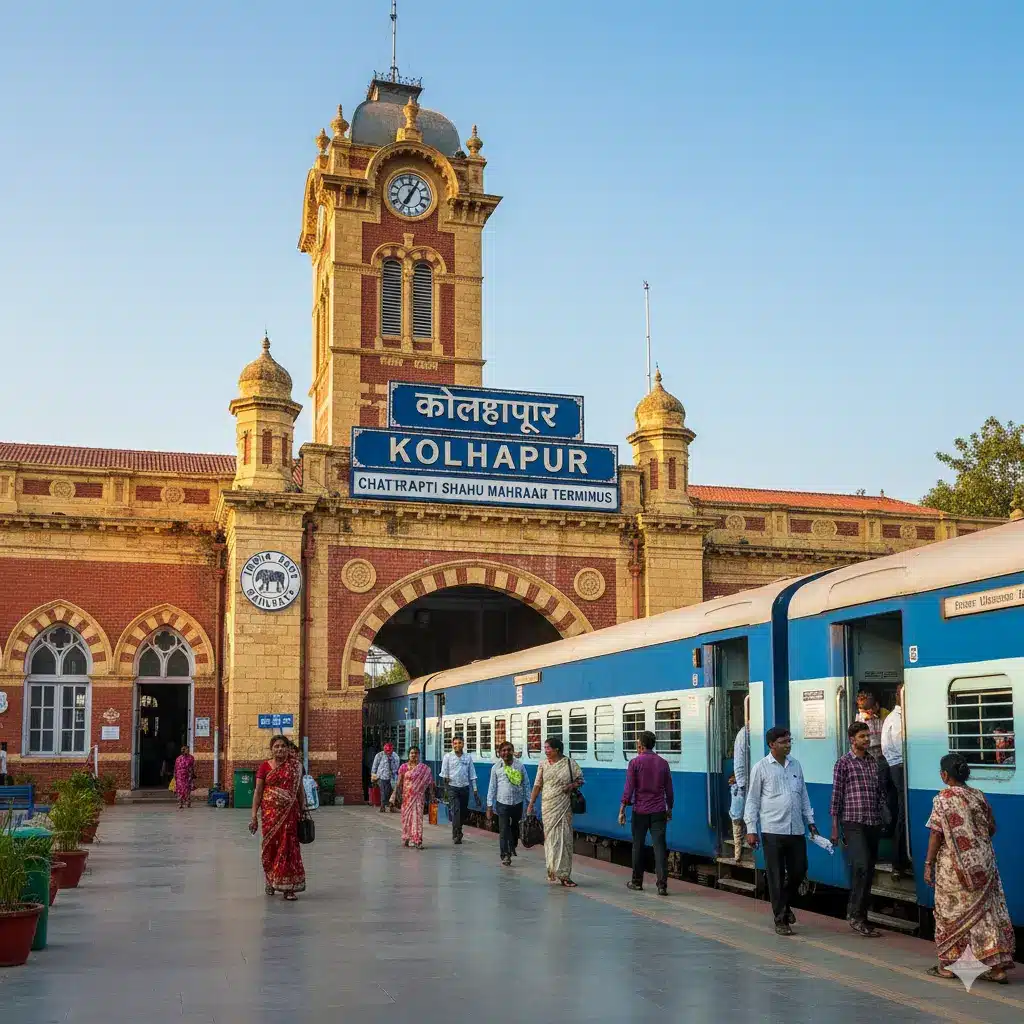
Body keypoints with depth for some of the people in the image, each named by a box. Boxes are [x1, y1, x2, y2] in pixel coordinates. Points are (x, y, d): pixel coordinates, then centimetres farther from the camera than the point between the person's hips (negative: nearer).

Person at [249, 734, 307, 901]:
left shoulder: (296, 766, 6)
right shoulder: (265, 767, 2)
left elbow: (300, 791, 10)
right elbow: (258, 792, 1)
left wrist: (303, 812, 8)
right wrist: (254, 816, -3)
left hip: (289, 812, 0)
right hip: (270, 812, 0)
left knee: (288, 847, -3)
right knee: (270, 846, 5)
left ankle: (288, 887, 1)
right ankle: (270, 881, 25)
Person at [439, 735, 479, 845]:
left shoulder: (468, 757, 7)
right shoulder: (448, 756, 1)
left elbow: (472, 774, 9)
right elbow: (444, 772, 0)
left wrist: (475, 789, 6)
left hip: (464, 787, 3)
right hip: (452, 787, -3)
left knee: (464, 811, 10)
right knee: (455, 810, -12)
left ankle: (457, 830, 32)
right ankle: (456, 835, -11)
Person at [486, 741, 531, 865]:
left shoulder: (519, 765, 0)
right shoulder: (496, 768, -1)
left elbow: (526, 784, 5)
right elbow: (492, 788, 2)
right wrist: (489, 807, 0)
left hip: (517, 802, 2)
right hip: (502, 803, -2)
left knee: (515, 827, 17)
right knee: (503, 830, -7)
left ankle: (512, 848, 40)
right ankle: (505, 855, -2)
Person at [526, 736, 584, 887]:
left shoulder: (570, 763, 0)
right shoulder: (543, 765, 7)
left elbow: (580, 779, 9)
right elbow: (537, 785, 10)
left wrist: (573, 785, -12)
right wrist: (531, 804, 7)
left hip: (563, 806, -2)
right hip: (548, 806, 2)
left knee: (564, 837, -4)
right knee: (550, 837, 2)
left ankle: (564, 874, -1)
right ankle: (552, 871, 10)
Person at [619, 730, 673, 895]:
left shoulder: (635, 763, -6)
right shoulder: (663, 763, 5)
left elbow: (629, 788, -8)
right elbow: (669, 790, 10)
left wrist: (622, 810, -2)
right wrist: (669, 809, 22)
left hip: (640, 811, -2)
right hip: (659, 811, 2)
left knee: (638, 846, 10)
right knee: (659, 846, -1)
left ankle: (637, 882, 20)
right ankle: (662, 885, -8)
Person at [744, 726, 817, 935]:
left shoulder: (795, 765, 10)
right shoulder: (761, 767, -4)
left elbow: (804, 795, 18)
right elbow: (752, 800, -2)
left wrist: (810, 820, 14)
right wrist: (751, 829, -6)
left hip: (796, 829, 4)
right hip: (773, 830, -4)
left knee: (799, 870, 7)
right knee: (776, 876, 1)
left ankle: (786, 904, 33)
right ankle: (780, 920, 12)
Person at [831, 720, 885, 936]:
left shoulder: (873, 762, 13)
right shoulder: (844, 763, -3)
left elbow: (880, 792, 19)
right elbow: (836, 795, -4)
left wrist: (882, 818, 14)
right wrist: (835, 827, -6)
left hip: (873, 823, 6)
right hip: (853, 823, -6)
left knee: (869, 872, 8)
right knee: (861, 866, -19)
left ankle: (861, 918, 16)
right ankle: (855, 914, -10)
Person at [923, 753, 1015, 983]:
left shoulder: (943, 799, -12)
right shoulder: (979, 796, 4)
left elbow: (936, 835, -13)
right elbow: (991, 828, 10)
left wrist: (928, 864, -7)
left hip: (954, 866, -5)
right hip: (983, 864, 5)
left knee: (951, 913, 7)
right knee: (988, 911, 7)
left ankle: (948, 965, 15)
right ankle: (998, 967, 6)